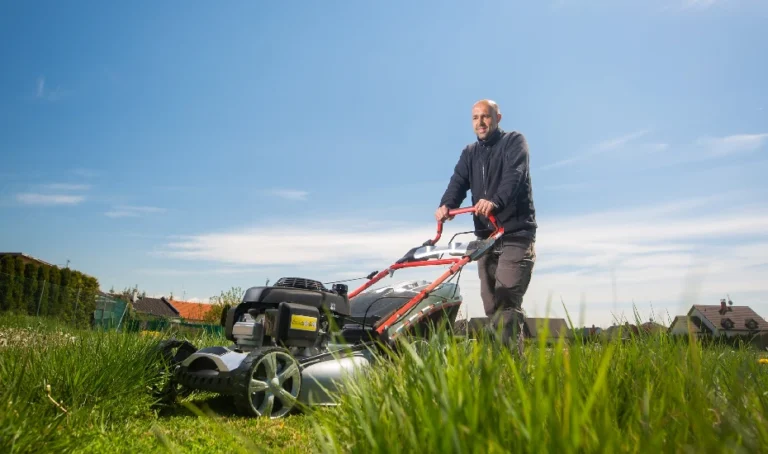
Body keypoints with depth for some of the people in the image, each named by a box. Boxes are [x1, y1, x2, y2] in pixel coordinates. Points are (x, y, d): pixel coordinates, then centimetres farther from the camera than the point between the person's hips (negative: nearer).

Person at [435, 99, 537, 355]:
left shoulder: (515, 142, 0)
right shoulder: (469, 153, 16)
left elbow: (514, 176, -19)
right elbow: (458, 182, -2)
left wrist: (495, 201, -40)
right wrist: (446, 205, -24)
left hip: (516, 235, -6)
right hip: (487, 237, 6)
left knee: (506, 300, -17)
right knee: (491, 305, 6)